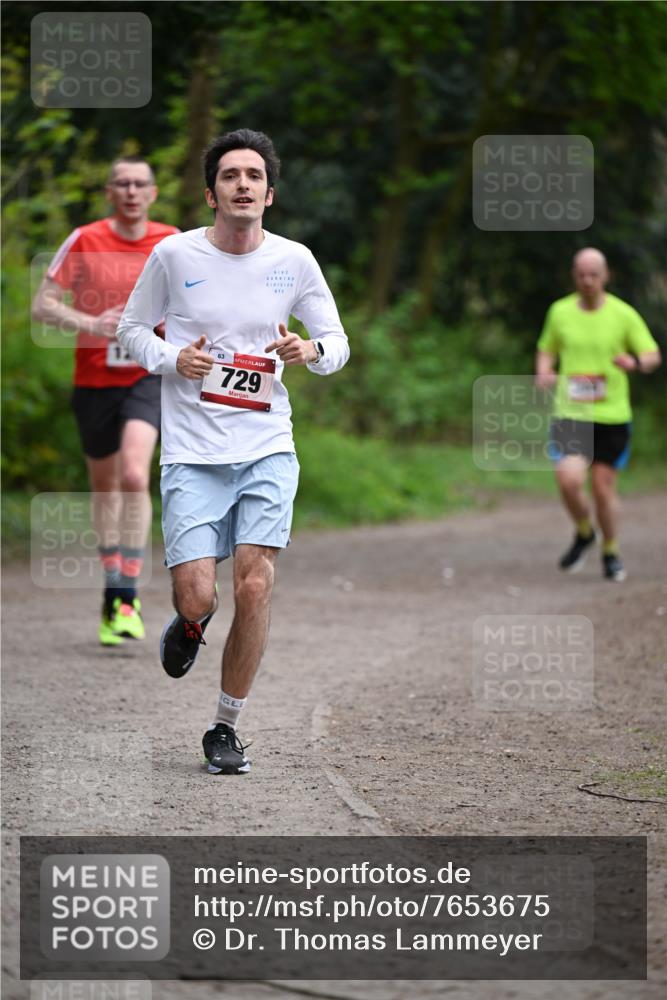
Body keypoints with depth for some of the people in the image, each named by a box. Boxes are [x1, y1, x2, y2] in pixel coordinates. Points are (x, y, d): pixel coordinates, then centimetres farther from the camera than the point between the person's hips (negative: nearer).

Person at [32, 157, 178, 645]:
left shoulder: (173, 243, 1)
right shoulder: (84, 241, -3)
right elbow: (43, 304, -4)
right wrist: (89, 323, -20)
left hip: (148, 377, -1)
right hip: (94, 379, 1)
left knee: (134, 475, -22)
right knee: (105, 488, 11)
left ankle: (127, 600, -20)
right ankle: (112, 591, 29)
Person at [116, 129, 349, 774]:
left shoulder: (294, 261, 3)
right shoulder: (174, 254, -1)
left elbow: (337, 344, 11)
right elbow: (131, 328, 10)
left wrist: (312, 350, -12)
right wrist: (173, 360, -10)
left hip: (267, 450, 1)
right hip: (192, 454, -1)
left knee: (254, 589, -10)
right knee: (196, 597, -11)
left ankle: (225, 726, 7)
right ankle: (191, 623, 29)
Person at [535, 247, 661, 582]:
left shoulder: (624, 314, -3)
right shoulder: (560, 312, 3)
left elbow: (653, 356, 2)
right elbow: (546, 350, 19)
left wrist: (635, 362, -21)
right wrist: (543, 373, -3)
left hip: (612, 416, -1)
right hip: (570, 413, 1)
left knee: (603, 488, 2)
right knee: (569, 481, -17)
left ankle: (610, 552, 26)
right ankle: (583, 533, 14)